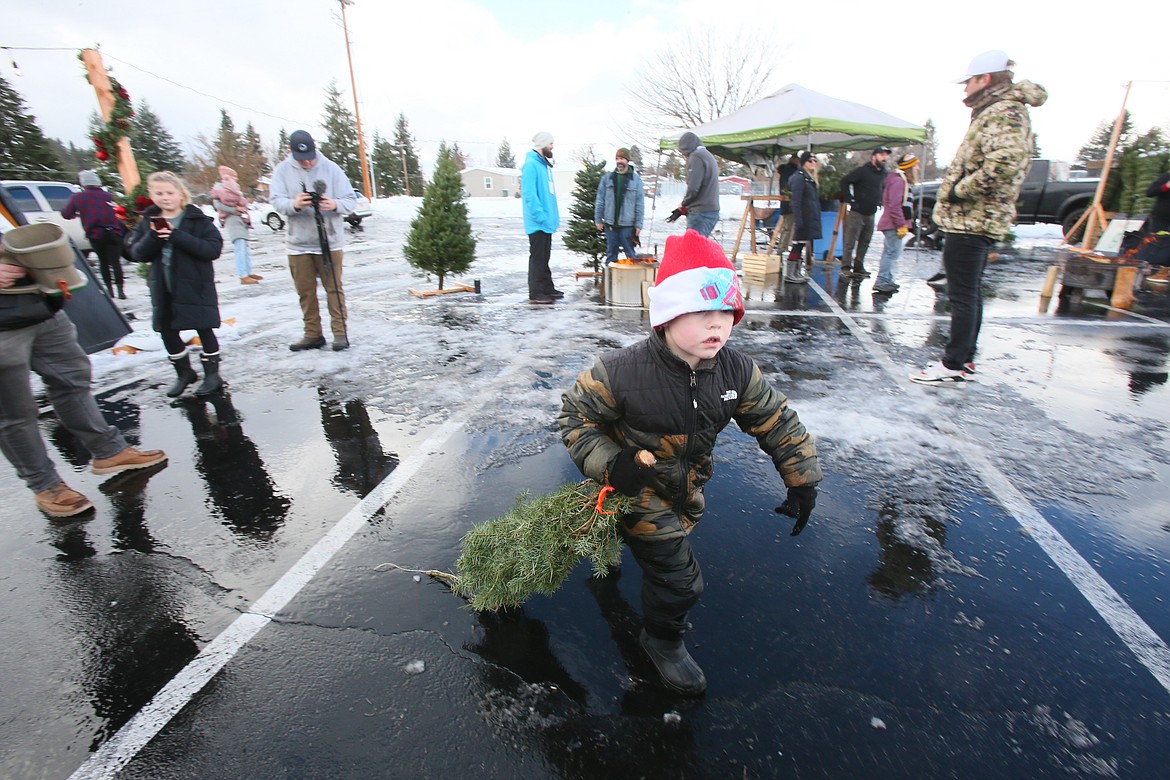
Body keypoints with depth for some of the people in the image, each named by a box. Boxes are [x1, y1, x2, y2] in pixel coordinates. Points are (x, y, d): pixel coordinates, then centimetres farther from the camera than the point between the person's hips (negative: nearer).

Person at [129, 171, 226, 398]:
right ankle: (184, 372, 28)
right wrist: (152, 237, -16)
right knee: (167, 331, 12)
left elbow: (213, 249, -18)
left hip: (195, 285, -6)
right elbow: (137, 253, 3)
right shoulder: (148, 220, 7)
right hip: (162, 287, 6)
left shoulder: (197, 219, -7)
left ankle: (212, 373, 16)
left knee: (204, 329, 2)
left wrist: (178, 237, -25)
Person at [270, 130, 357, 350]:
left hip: (330, 241, -2)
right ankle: (312, 334, 19)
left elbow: (351, 201, -5)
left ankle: (340, 332, 10)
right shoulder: (283, 170, 3)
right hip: (298, 243, 3)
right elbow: (276, 200, -6)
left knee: (334, 287, 2)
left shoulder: (331, 168, -2)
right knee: (305, 291, 8)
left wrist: (336, 205, -26)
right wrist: (294, 204, -27)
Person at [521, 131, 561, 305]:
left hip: (546, 221, 9)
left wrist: (554, 216, 16)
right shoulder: (531, 164, -13)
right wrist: (540, 215, -23)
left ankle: (547, 288, 25)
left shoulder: (544, 164, 16)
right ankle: (535, 294, 1)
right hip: (538, 223, -9)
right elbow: (529, 194, -20)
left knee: (545, 257, 16)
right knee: (537, 256, -5)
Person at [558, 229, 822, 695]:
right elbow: (574, 414, -17)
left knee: (674, 536, 33)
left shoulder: (736, 370, -18)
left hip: (688, 486, 6)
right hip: (639, 489, -6)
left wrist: (802, 481, -3)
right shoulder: (622, 373, -32)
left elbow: (777, 421, -5)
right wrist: (608, 465, -29)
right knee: (678, 579, -4)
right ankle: (661, 640, 30)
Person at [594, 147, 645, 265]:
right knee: (611, 253, 9)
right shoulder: (607, 178, 7)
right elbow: (600, 201, 8)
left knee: (631, 254, 0)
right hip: (610, 224, 2)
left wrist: (638, 224, -6)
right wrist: (598, 219, 3)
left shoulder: (635, 179, 2)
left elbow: (640, 204, -1)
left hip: (627, 224, -2)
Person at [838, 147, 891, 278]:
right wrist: (850, 200, -16)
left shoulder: (883, 173, 12)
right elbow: (844, 181, -14)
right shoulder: (862, 171, -11)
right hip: (857, 212, -8)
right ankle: (846, 268, -4)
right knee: (850, 242, -7)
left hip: (871, 214, 8)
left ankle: (858, 267, 17)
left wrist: (879, 200, 14)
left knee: (865, 243, 10)